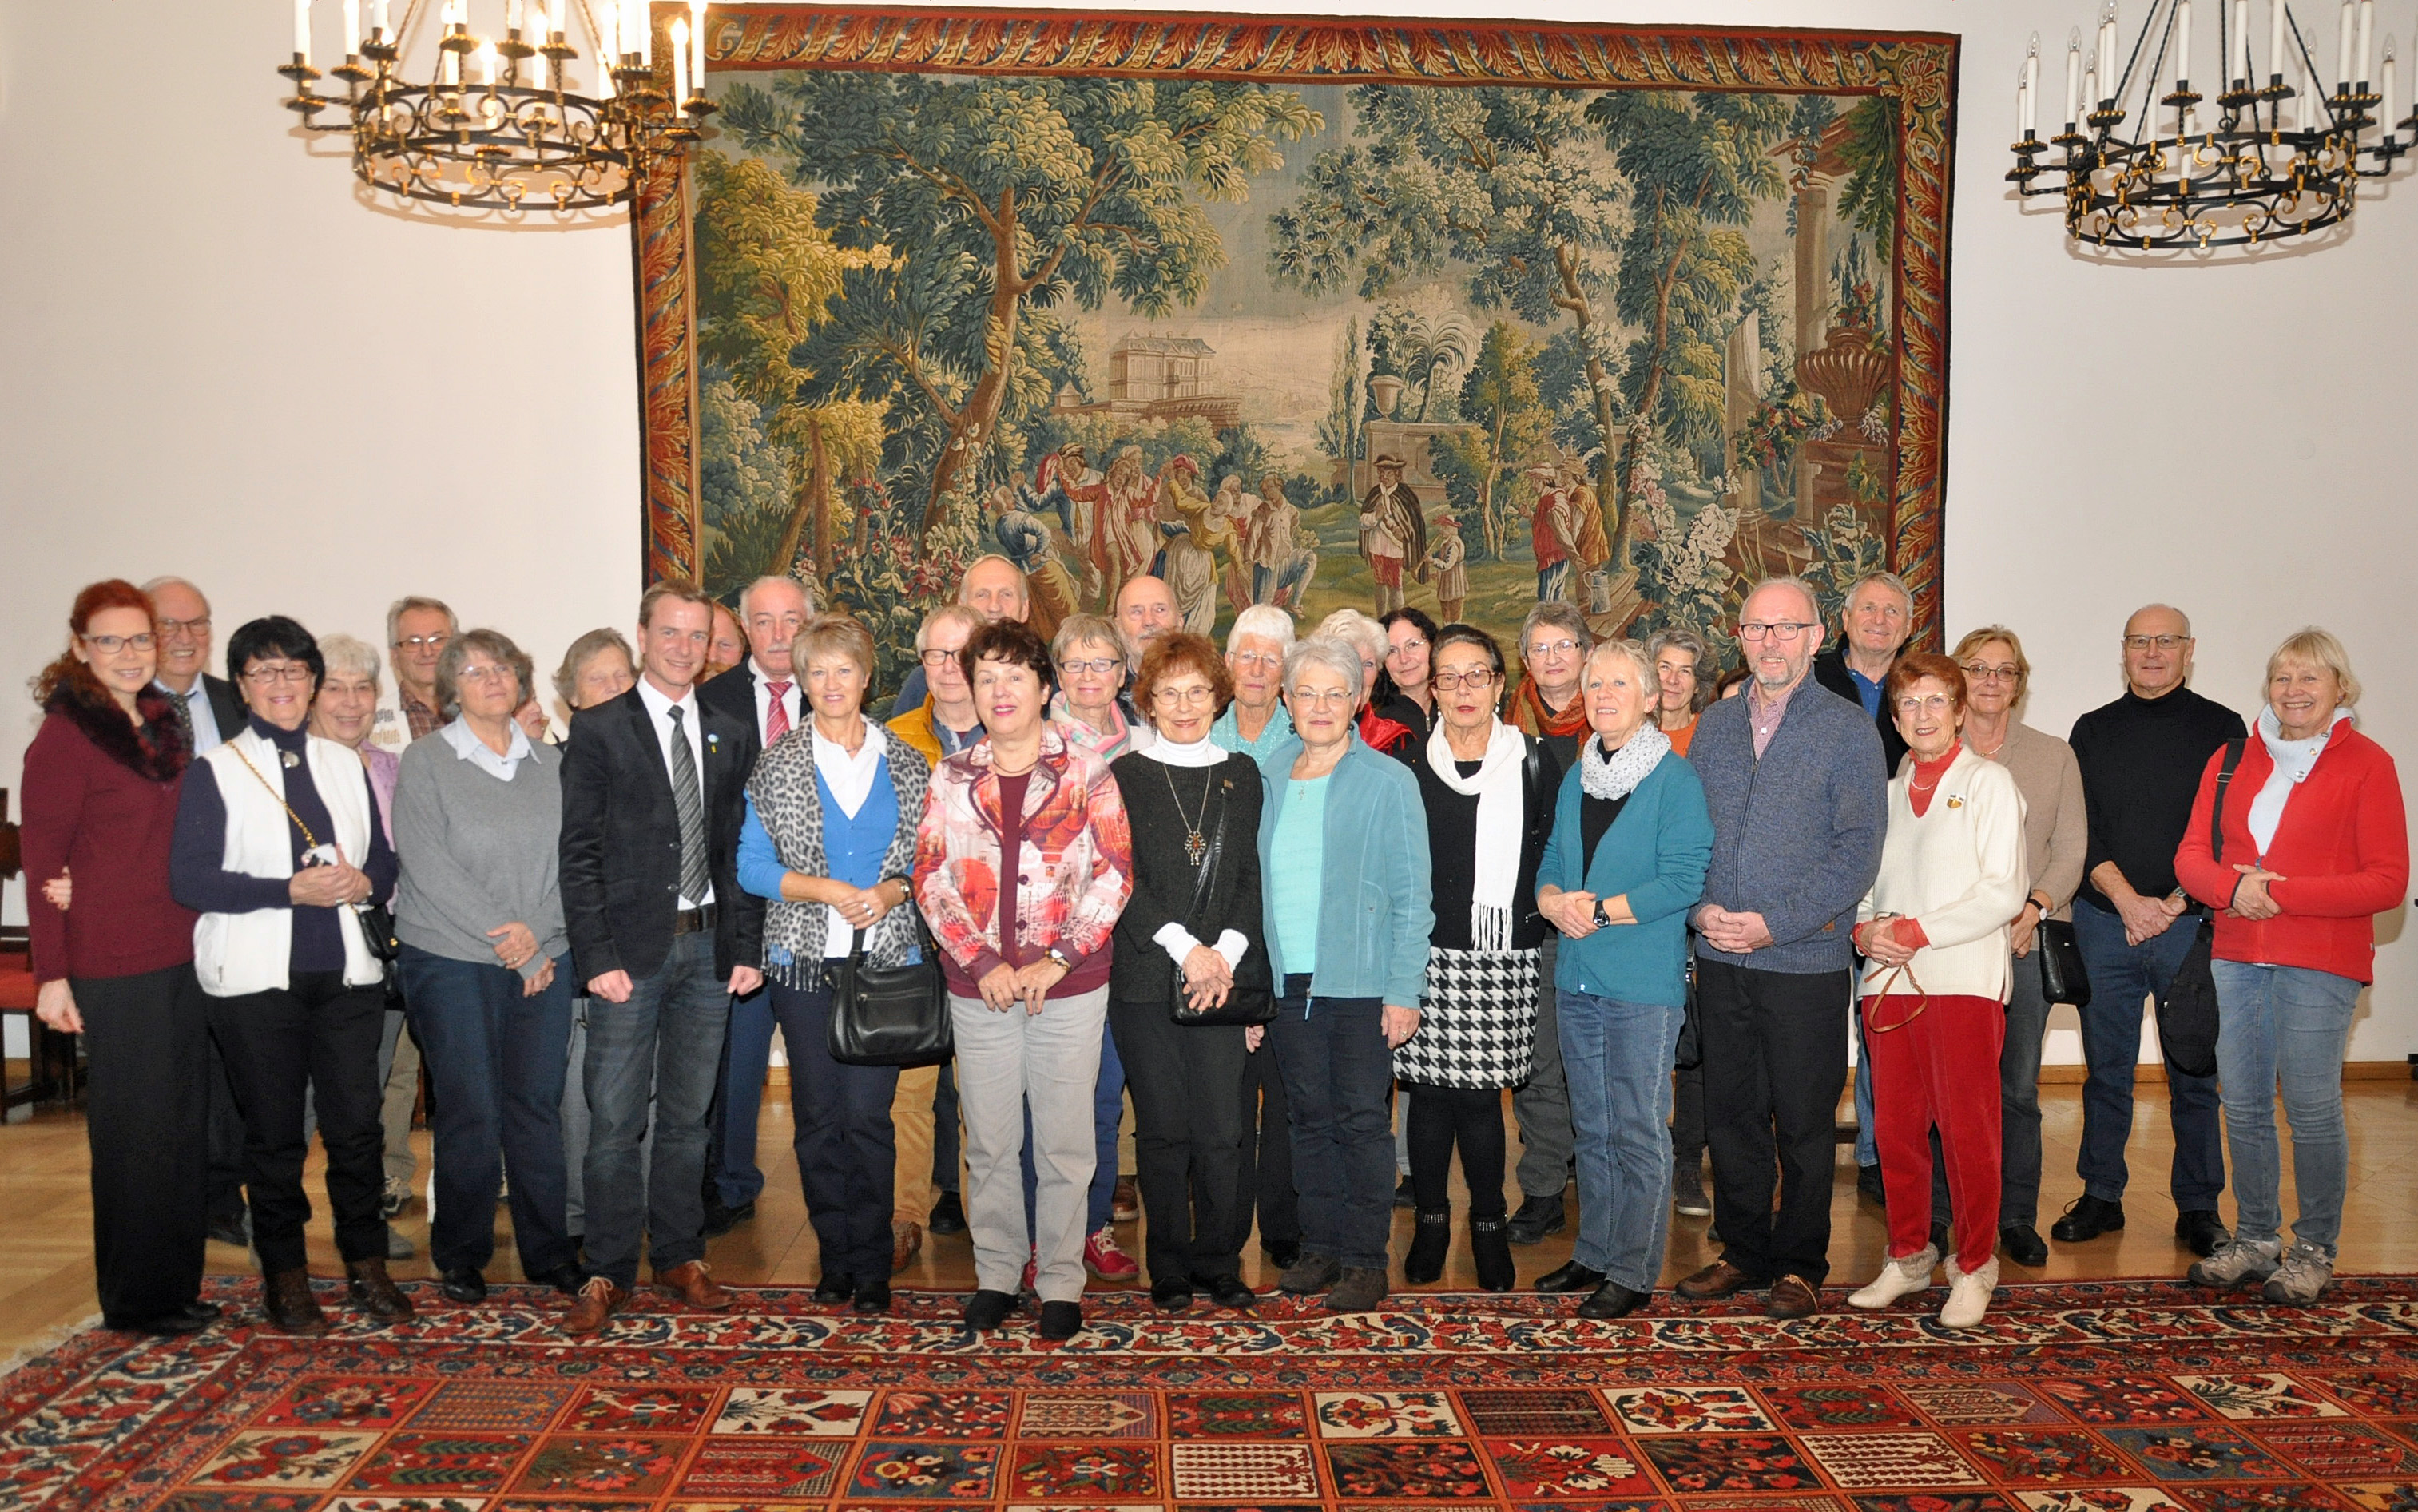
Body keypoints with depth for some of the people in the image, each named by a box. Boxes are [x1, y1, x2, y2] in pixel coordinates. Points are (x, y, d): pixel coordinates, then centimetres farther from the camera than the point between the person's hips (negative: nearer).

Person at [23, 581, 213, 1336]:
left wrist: (204, 939, 10)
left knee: (184, 1123, 12)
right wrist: (51, 972, -12)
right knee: (135, 1129, 2)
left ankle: (177, 1287, 24)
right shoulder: (65, 736, -7)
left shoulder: (166, 726, 12)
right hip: (114, 963, -7)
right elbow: (42, 859, -9)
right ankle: (136, 1301, 16)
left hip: (182, 956, 7)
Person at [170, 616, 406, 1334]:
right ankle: (283, 1274, 20)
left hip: (346, 971, 3)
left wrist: (364, 883, -8)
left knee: (357, 1123, 2)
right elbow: (190, 878, -8)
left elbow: (385, 862, 14)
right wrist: (292, 890, -16)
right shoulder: (215, 771, 1)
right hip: (257, 977, -3)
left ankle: (366, 1262, 17)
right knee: (273, 1131, 5)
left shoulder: (346, 765, 13)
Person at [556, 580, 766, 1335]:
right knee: (615, 1121, 0)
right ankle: (609, 1272, 13)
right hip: (631, 951, -3)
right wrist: (597, 956, -12)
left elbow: (738, 848, 10)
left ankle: (680, 1254, 25)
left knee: (688, 1115, 13)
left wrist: (746, 946, 2)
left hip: (708, 946, 4)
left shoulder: (728, 734, 10)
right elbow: (580, 855, -5)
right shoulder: (599, 730, -1)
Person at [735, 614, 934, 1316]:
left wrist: (891, 892, -10)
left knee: (869, 1113, -4)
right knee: (818, 1114, 6)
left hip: (887, 959, 0)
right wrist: (825, 891, -12)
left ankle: (872, 1264, 9)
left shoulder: (906, 763, 6)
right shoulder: (778, 763, 4)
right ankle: (834, 1257, 19)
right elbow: (752, 864, 1)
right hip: (805, 960, 1)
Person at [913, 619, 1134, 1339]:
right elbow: (931, 878, 2)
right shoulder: (951, 778, 6)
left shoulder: (1086, 774, -1)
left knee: (1065, 1144, 5)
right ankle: (995, 1275, 24)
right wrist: (983, 962, -10)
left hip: (1069, 988, -2)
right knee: (989, 1143, 10)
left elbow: (1114, 874, -5)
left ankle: (1061, 1282, 18)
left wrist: (1056, 960, -12)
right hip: (977, 988, 2)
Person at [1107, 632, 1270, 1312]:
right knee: (1164, 1128, 4)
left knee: (1222, 1129, 0)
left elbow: (1250, 878, 7)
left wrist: (1226, 954, -7)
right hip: (1145, 977, -2)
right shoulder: (1123, 776, 3)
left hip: (1223, 975, 2)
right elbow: (1123, 880, -5)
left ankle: (1220, 1263, 16)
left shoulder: (1242, 775, 12)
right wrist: (1186, 949, -13)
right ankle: (1169, 1268, 17)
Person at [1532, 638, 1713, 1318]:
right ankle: (1594, 1254, 27)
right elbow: (1551, 863, 15)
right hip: (1579, 979, 7)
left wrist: (1600, 912, -18)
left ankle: (1634, 1271, 10)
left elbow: (1684, 879, -16)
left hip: (1645, 983, -7)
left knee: (1638, 1132, 0)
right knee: (1593, 1128, 16)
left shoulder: (1676, 779, -8)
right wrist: (1554, 900, -7)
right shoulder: (1576, 780, 13)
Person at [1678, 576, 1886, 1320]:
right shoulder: (1714, 726, 11)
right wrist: (1702, 906, -7)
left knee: (1803, 1122, 5)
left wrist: (1776, 922, -15)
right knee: (1730, 1115, 11)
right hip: (1720, 957, 4)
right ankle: (1743, 1252, 25)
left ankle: (1800, 1265, 20)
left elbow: (1857, 849, -9)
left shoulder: (1847, 730, -3)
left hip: (1807, 960, -4)